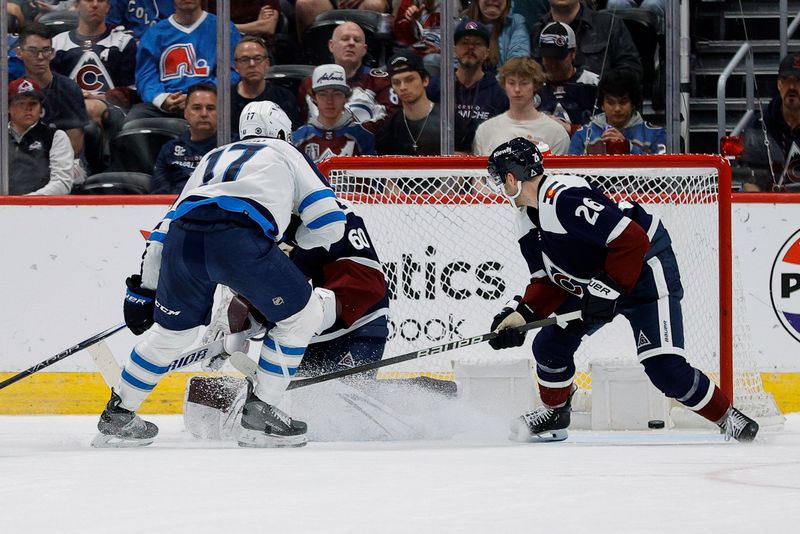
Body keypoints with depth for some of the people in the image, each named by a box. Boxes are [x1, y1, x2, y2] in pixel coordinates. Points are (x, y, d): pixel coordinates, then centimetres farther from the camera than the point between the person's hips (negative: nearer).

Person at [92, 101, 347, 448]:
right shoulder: (288, 155, 29)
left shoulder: (215, 157, 40)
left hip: (183, 237, 5)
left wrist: (144, 289, 39)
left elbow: (168, 223, 36)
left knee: (171, 330, 27)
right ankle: (258, 417, 12)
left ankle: (116, 417, 33)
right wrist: (297, 240, 41)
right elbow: (329, 222, 19)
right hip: (239, 237, -5)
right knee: (301, 315, 14)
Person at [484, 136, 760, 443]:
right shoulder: (528, 220, 3)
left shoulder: (563, 199, -29)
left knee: (665, 369, -18)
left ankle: (728, 418, -4)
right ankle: (554, 413, 27)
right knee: (550, 344, 5)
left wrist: (607, 290, -29)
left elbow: (632, 239, -32)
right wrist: (521, 314, -11)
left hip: (644, 269, -10)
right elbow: (548, 282, 5)